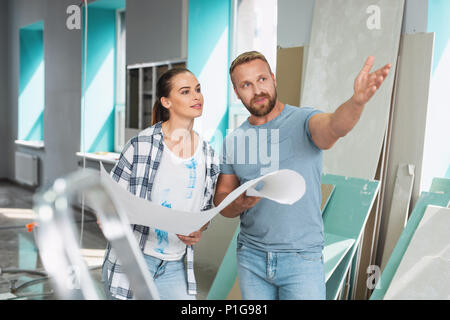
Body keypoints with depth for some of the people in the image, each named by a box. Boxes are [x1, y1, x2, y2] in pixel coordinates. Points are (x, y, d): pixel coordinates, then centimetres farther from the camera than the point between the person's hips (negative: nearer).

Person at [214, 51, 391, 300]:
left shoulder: (303, 121, -9)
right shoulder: (234, 141, 4)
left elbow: (335, 127, -32)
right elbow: (221, 201, 8)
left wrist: (357, 101, -53)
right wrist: (242, 202, -15)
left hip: (301, 259, -4)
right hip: (250, 256, 4)